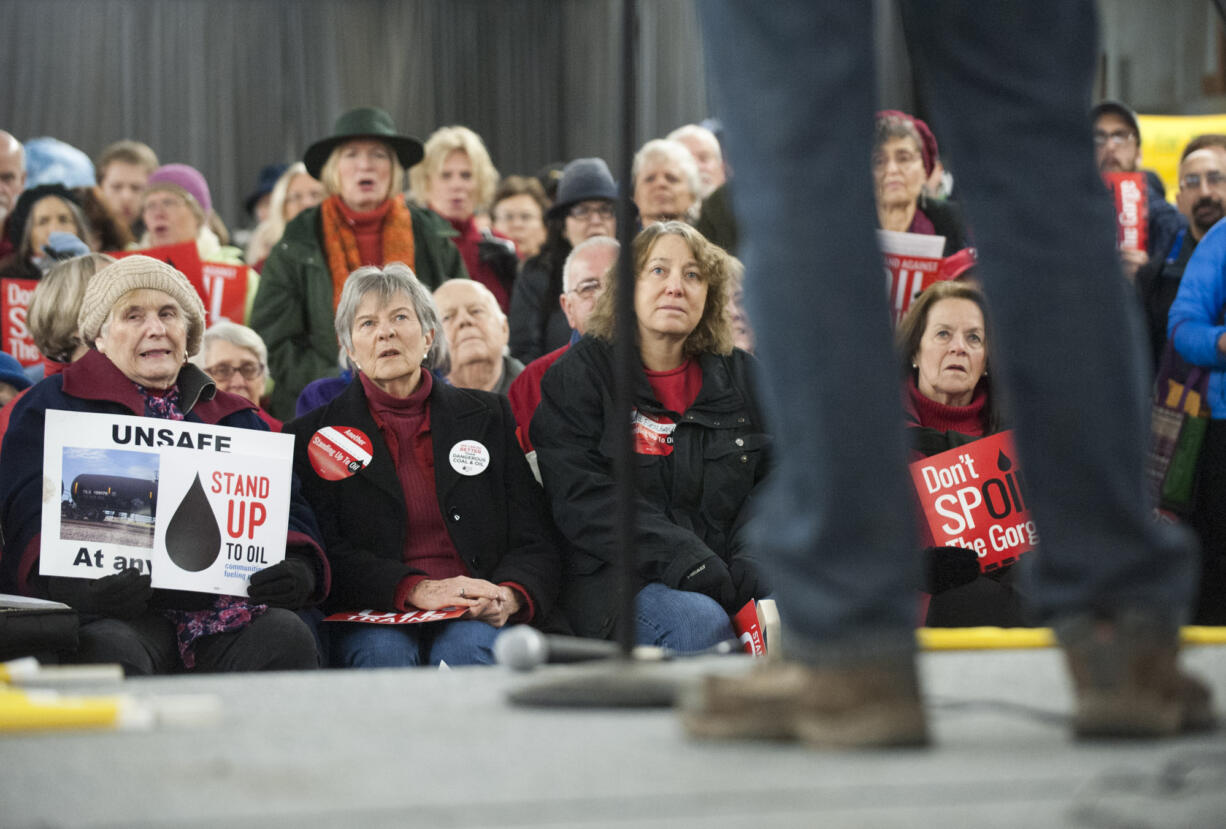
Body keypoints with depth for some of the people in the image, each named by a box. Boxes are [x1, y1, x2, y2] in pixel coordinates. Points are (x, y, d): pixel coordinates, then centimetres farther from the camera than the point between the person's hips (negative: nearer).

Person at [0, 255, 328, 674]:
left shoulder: (233, 417, 27)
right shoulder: (51, 407, 13)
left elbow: (286, 505, 18)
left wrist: (298, 566, -9)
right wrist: (73, 583, -26)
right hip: (114, 613, -3)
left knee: (287, 635, -29)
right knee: (110, 652, -38)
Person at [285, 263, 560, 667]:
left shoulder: (487, 417, 16)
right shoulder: (313, 435, 11)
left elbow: (534, 542, 11)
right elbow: (328, 555, -1)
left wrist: (509, 596, -13)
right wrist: (415, 589, -19)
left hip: (474, 618, 1)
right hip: (367, 621, -1)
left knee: (467, 647, -33)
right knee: (383, 650, -35)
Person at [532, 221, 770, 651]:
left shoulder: (741, 375, 17)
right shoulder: (579, 374, 5)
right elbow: (584, 499, -8)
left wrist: (749, 566, -10)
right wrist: (686, 562, -20)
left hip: (729, 579, 3)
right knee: (701, 621, -35)